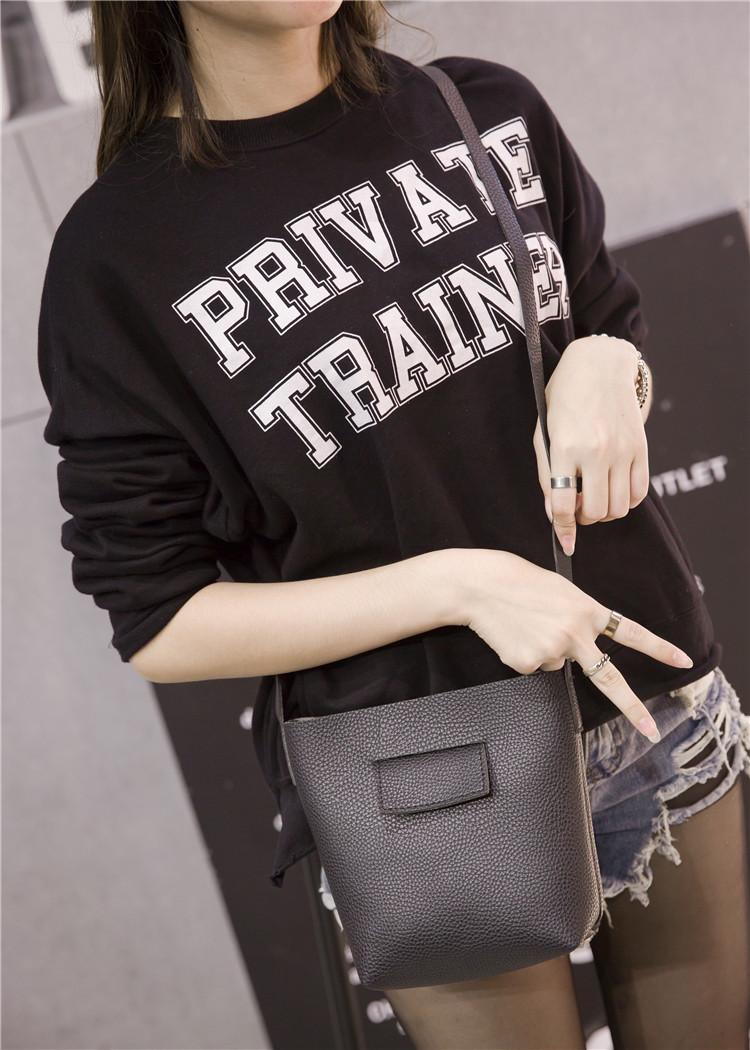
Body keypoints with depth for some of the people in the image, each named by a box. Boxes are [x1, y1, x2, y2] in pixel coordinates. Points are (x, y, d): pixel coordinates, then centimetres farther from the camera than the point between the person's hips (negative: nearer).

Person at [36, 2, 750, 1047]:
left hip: (663, 705, 5)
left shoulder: (493, 110, 1)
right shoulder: (116, 258, -13)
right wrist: (457, 582, -22)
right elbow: (161, 624, -12)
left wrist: (603, 368, -10)